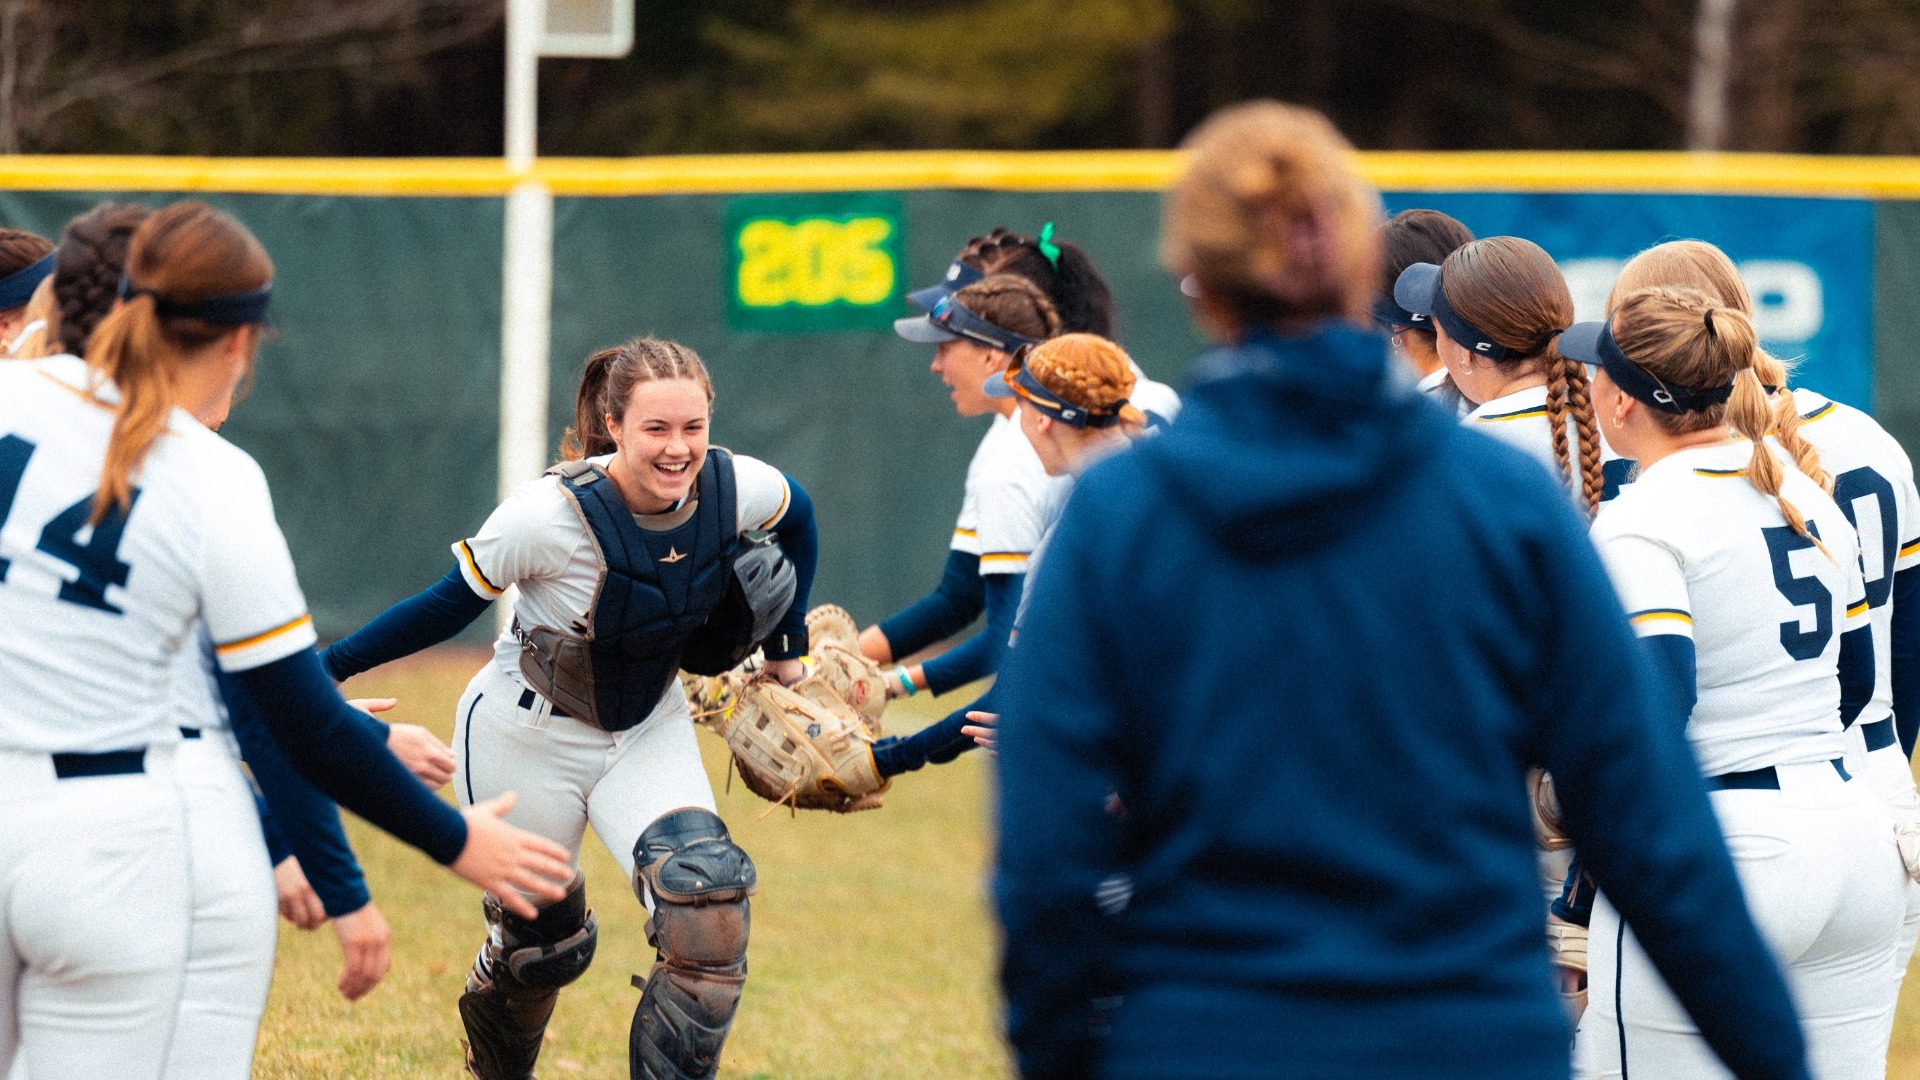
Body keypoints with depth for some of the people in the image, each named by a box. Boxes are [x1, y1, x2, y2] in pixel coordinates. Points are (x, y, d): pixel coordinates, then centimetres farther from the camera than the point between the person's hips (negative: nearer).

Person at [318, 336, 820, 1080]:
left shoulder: (736, 490, -19)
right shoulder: (551, 514, -31)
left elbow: (796, 514, 6)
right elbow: (453, 603, -17)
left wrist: (787, 651, 14)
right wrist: (319, 669, -16)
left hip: (649, 732, 3)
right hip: (530, 740, -3)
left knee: (709, 906, -21)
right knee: (542, 943, 12)